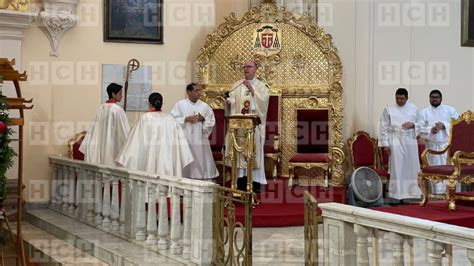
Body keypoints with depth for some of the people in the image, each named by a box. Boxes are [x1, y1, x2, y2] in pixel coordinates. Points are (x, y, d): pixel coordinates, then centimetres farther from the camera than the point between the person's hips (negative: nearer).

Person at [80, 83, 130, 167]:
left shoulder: (101, 108, 5)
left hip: (101, 147, 7)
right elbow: (124, 131, -12)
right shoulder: (118, 110, -13)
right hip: (113, 147, -7)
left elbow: (94, 130, 7)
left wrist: (87, 147, 12)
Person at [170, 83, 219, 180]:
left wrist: (203, 119, -9)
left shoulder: (204, 106, 8)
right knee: (186, 166, -2)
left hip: (200, 140, 2)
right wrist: (186, 119, -13)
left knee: (201, 164, 0)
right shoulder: (180, 104, 2)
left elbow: (211, 121, 9)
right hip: (185, 140, -2)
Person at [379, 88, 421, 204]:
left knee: (410, 168, 3)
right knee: (397, 168, -5)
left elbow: (420, 124, 14)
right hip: (396, 141, -3)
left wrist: (412, 124, -9)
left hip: (410, 142, 3)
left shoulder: (413, 108, 10)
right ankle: (397, 196, -3)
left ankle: (408, 193, 11)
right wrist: (385, 144, -5)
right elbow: (384, 128, 1)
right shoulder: (389, 109, 3)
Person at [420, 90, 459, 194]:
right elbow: (420, 129, 1)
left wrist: (444, 126, -13)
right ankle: (438, 193, 1)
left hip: (448, 144, 0)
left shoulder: (450, 110, 7)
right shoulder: (424, 112, 8)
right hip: (432, 145, 0)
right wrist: (431, 130, -16)